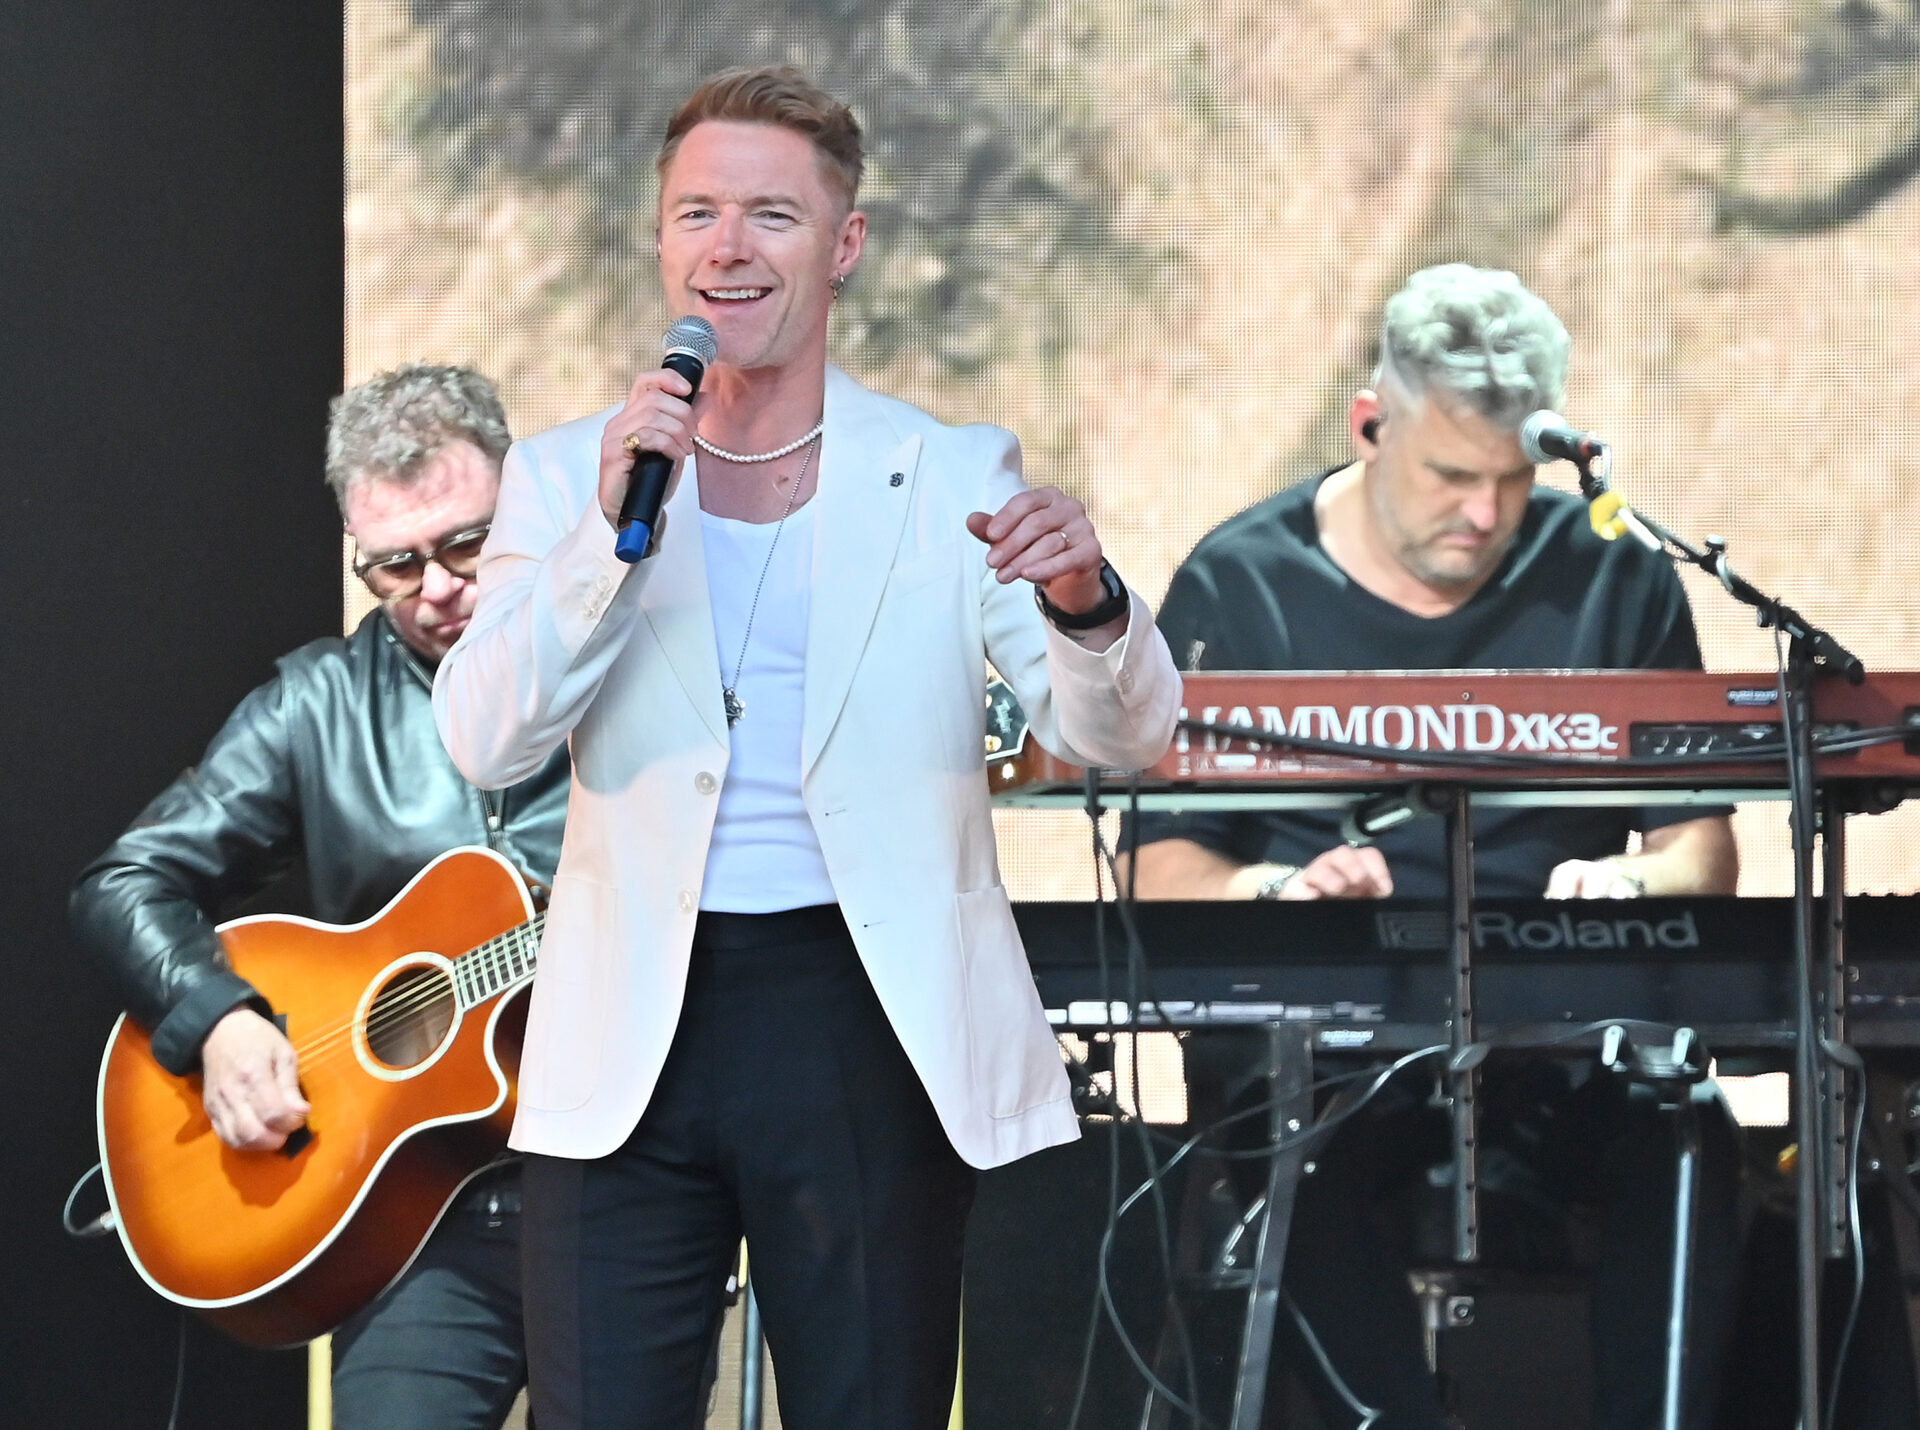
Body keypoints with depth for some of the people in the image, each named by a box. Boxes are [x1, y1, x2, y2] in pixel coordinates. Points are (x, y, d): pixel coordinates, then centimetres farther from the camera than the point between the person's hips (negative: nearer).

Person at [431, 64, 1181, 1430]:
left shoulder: (956, 477, 5)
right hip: (633, 1039, 1)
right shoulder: (566, 473, 7)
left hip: (865, 1018, 0)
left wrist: (1083, 598, -25)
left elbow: (1123, 738, -3)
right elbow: (487, 742, -5)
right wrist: (613, 522, -17)